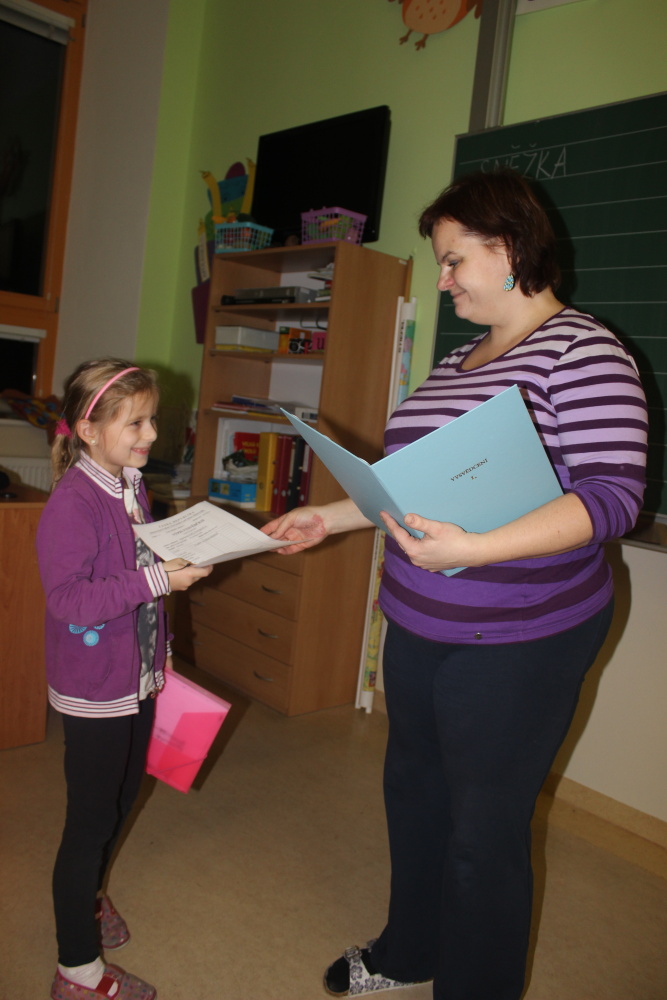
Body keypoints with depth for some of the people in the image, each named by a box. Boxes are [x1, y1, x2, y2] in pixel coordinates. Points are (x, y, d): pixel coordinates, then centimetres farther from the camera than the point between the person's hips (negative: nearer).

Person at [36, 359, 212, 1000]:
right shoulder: (72, 502, -22)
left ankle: (87, 895, 50)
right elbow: (67, 599, -28)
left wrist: (184, 562, 7)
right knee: (91, 819, 5)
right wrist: (155, 579, -31)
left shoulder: (131, 490, 5)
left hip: (137, 678, 9)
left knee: (122, 798, 24)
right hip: (93, 689, -8)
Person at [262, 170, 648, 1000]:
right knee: (414, 789, 22)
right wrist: (330, 518, 12)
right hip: (420, 627, 9)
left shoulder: (581, 350, -13)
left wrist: (474, 550, -33)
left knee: (485, 829, 6)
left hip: (515, 643, -8)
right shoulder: (458, 361, 12)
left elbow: (613, 495, -22)